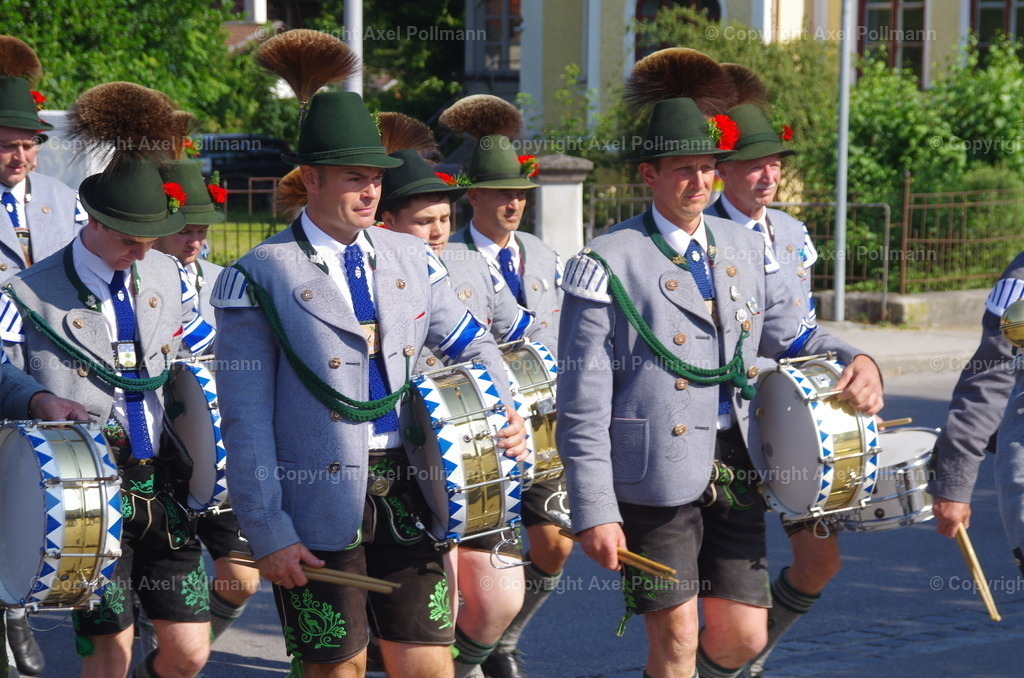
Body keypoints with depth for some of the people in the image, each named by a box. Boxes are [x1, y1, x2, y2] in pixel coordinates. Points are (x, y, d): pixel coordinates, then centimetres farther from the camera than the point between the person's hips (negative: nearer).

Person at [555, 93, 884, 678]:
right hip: (655, 475, -5)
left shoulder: (744, 247, 11)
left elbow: (789, 335, 19)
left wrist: (855, 361, -4)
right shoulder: (609, 265, -8)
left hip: (735, 470, 5)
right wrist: (594, 513, -14)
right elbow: (583, 404, -9)